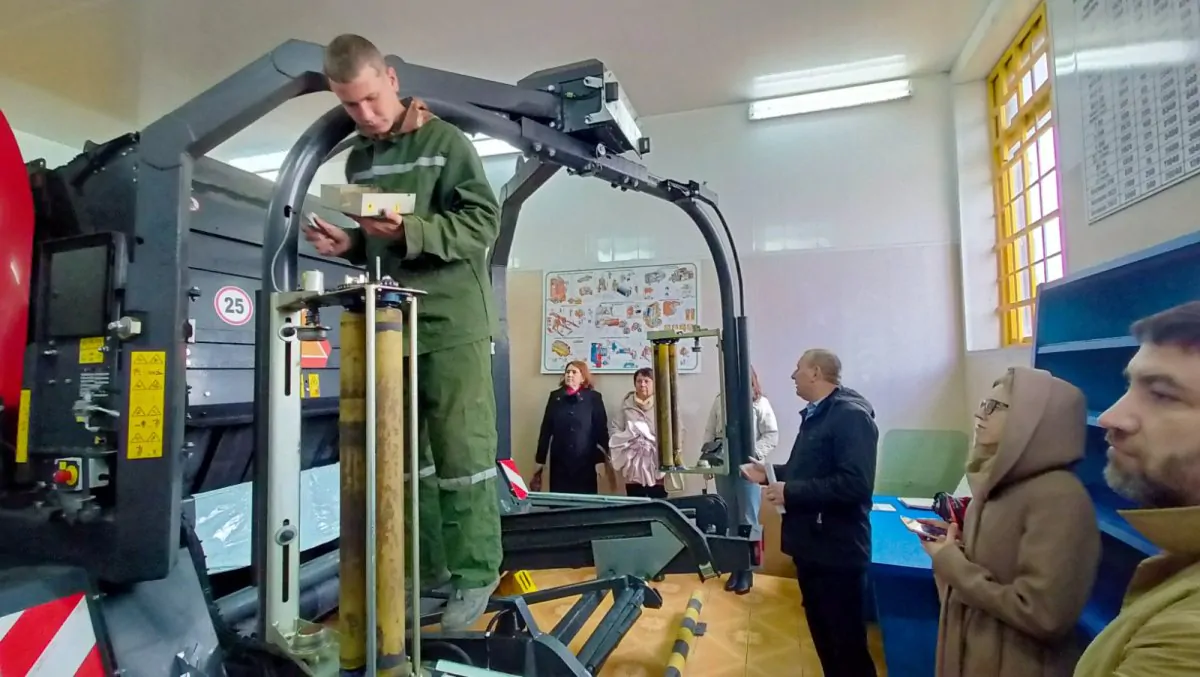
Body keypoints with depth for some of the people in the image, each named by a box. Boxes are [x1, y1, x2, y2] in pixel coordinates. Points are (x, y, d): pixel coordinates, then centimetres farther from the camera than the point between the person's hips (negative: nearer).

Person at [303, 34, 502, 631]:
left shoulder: (445, 141, 0)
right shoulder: (358, 160, 19)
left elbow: (483, 222, -10)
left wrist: (409, 232, -20)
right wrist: (348, 245, 4)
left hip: (452, 325, -6)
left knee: (460, 454, -5)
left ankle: (474, 574, 9)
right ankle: (423, 569, 24)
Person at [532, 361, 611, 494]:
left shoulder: (594, 397, 0)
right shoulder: (555, 396, 6)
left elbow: (601, 428, 1)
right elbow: (546, 429, 7)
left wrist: (605, 456, -2)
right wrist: (540, 460, 5)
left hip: (585, 460, -2)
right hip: (559, 460, 2)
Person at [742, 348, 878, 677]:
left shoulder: (851, 415, -19)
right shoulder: (815, 415, 12)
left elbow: (855, 485, -30)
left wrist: (790, 492, -26)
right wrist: (770, 474, 10)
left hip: (837, 551, -9)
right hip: (811, 545, 9)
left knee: (847, 643, 8)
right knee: (823, 635, 22)